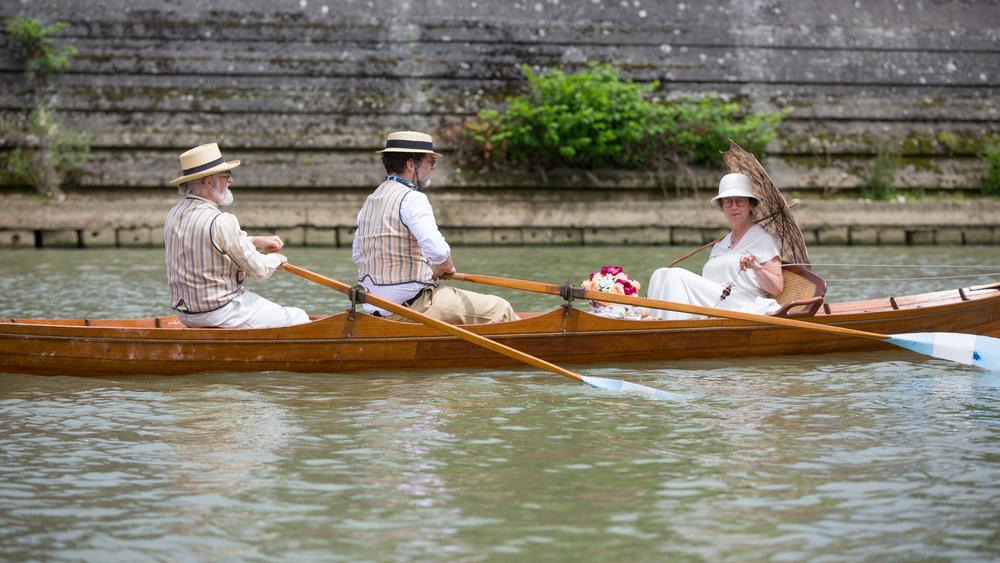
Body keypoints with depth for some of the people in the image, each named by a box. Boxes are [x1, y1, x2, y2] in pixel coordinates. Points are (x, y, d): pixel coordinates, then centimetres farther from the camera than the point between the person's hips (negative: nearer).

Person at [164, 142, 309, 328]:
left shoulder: (174, 214, 4)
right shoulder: (220, 222, -23)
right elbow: (258, 269, -15)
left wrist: (255, 241, 19)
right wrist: (276, 258, 6)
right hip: (221, 314, -9)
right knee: (299, 319, 4)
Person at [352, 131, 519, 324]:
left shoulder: (369, 201, 13)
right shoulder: (412, 198, -15)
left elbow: (357, 255, 19)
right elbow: (438, 250, -27)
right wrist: (445, 266, -4)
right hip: (410, 304, -10)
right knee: (499, 309, -6)